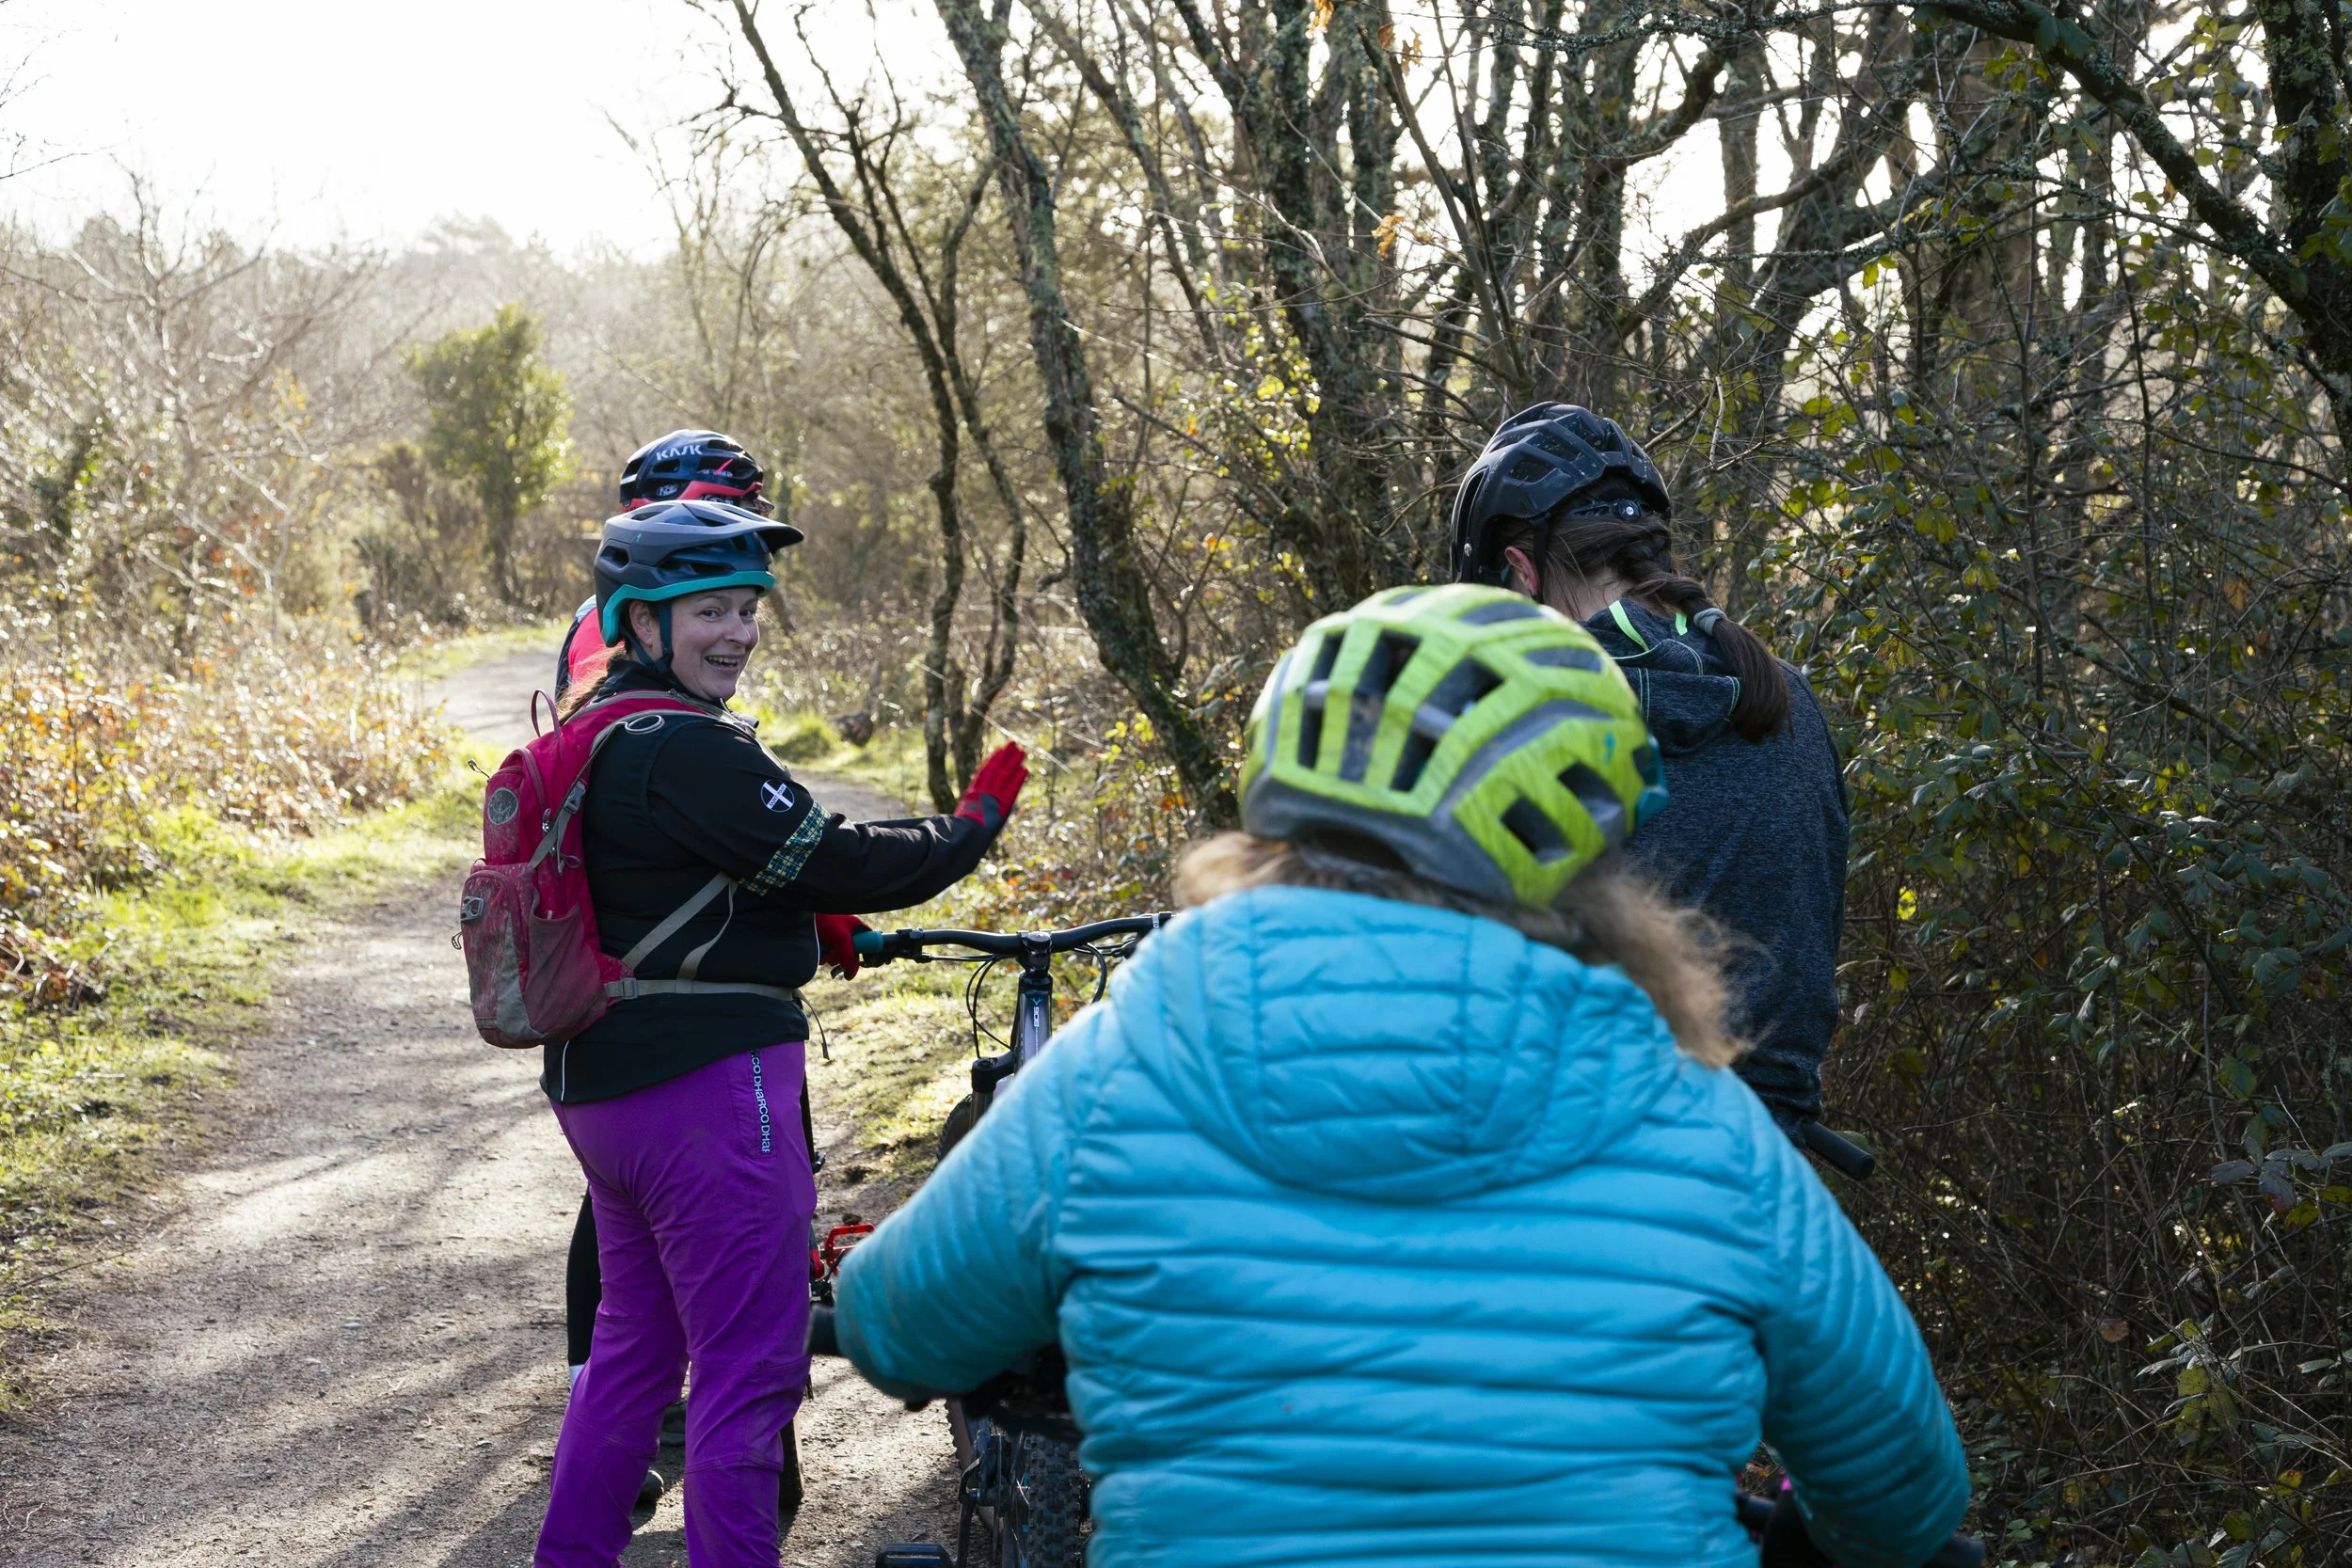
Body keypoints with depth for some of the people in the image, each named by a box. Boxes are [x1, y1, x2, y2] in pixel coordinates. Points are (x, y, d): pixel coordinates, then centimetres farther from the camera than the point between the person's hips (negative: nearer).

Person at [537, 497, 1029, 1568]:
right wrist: (973, 824, -2)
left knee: (635, 1345, 22)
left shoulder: (595, 735, 14)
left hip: (600, 1088, 11)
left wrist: (825, 927, 19)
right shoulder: (687, 748, -18)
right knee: (749, 1368, -3)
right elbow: (836, 864, -16)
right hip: (708, 1081, -10)